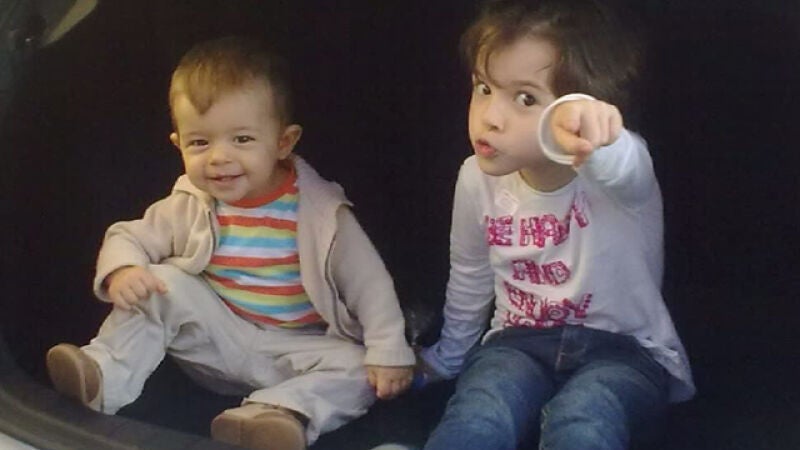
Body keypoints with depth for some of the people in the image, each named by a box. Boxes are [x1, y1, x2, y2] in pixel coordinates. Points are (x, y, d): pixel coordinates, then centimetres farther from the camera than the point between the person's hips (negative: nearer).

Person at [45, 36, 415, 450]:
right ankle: (105, 376, -21)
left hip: (293, 351, -1)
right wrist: (121, 270, -23)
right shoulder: (187, 207, -4)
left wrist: (388, 351, -17)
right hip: (218, 341, 2)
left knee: (357, 371, -26)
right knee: (164, 284, -18)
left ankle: (279, 412, -43)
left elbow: (367, 280, -10)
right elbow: (128, 237, 2)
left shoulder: (320, 210, -12)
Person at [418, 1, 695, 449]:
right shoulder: (478, 178, -5)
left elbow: (617, 167, -49)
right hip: (519, 343, 3)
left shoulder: (618, 166, -21)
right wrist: (446, 360, 29)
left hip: (623, 349, -3)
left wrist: (577, 121, -72)